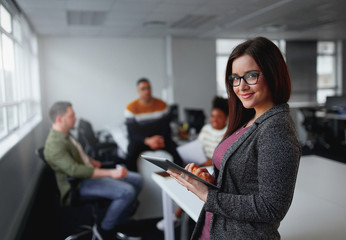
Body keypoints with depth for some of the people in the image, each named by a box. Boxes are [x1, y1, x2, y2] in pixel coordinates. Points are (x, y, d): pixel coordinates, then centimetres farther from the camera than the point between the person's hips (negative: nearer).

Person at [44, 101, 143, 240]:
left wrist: (91, 161, 11)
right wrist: (111, 173, -36)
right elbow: (75, 170, -33)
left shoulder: (65, 134, 8)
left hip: (90, 172, 10)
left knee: (136, 180, 3)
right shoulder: (54, 144, -23)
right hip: (79, 185, -10)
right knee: (127, 192, -26)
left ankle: (119, 223, 12)